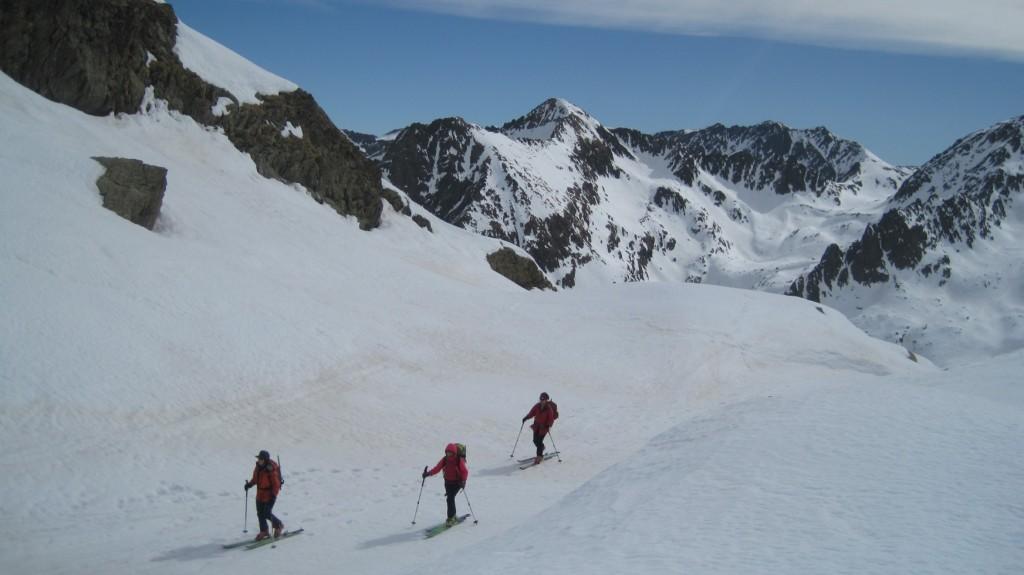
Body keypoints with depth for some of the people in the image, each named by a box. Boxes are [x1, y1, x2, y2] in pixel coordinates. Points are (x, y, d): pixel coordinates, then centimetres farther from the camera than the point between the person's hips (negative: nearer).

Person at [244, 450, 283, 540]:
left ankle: (278, 525, 19)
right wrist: (250, 484, 3)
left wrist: (274, 495, -24)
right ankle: (264, 531, 26)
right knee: (260, 513, 11)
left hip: (269, 495, -8)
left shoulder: (271, 469, -22)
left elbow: (276, 483, -19)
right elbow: (255, 478, 19)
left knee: (267, 514, -7)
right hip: (260, 495, 8)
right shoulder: (258, 467, 2)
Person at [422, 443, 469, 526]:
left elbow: (465, 471, -13)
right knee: (450, 498, 12)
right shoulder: (444, 460, -2)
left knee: (450, 498, -18)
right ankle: (453, 516, 31)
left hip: (457, 483, -5)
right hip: (448, 482, 5)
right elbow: (437, 468, -3)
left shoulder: (459, 460, -14)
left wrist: (463, 480, -29)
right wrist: (428, 473, -17)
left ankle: (450, 518, -13)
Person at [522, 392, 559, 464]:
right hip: (536, 426, 6)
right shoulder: (537, 406, 0)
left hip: (544, 426, -5)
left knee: (539, 441, -11)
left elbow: (551, 418, -16)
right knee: (535, 440, 9)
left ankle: (539, 456, -1)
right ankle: (541, 448, 38)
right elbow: (532, 412, 7)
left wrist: (548, 425, -31)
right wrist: (526, 417, -6)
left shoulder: (549, 408, -14)